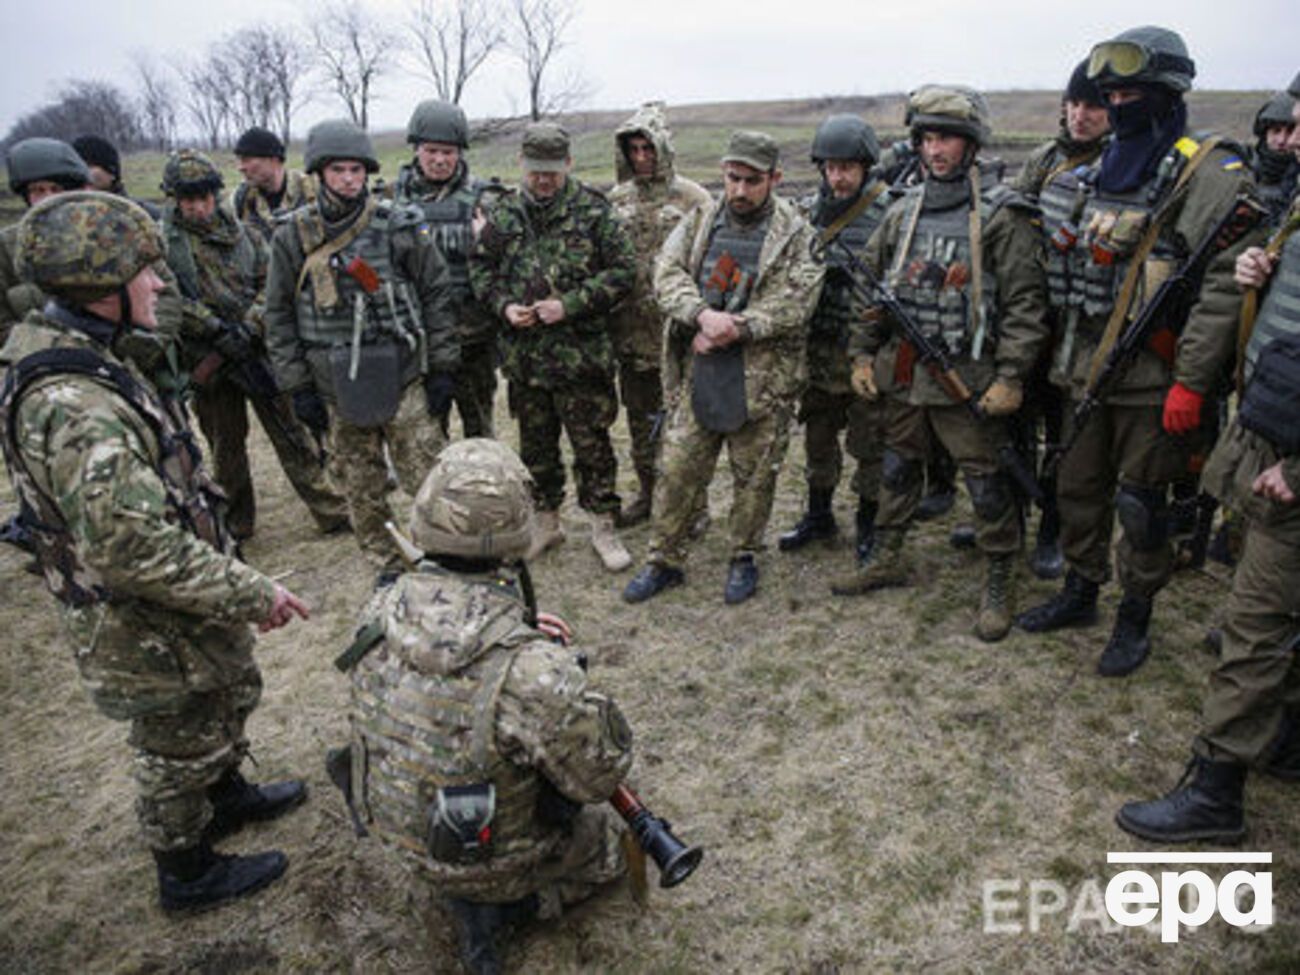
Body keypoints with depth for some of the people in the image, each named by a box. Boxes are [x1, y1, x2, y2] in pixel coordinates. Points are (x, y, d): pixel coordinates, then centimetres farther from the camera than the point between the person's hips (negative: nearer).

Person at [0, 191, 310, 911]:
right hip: (150, 630, -9)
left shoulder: (73, 362, 0)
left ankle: (227, 797, 54)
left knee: (231, 697, 29)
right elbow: (137, 550, -35)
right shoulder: (77, 409, -34)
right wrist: (253, 595, -24)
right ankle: (187, 874, 39)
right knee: (180, 750, 14)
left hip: (178, 609, 9)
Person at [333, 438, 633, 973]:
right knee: (612, 840, 24)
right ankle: (494, 905, 7)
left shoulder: (381, 612, -20)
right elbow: (599, 776, -21)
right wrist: (567, 683, -7)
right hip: (491, 856, -5)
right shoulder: (533, 670, -39)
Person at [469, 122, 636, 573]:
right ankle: (546, 522, 31)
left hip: (581, 354, -4)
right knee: (535, 444, 15)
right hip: (524, 353, 4)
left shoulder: (593, 210, -5)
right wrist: (504, 305, -5)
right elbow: (480, 266, 14)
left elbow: (623, 270, -8)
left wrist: (570, 305, -16)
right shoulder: (504, 213, 6)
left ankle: (603, 526, 19)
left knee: (592, 443, 4)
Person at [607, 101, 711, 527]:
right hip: (633, 330, 4)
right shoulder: (617, 199, 10)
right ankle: (648, 493, 29)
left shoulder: (690, 197, -3)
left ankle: (695, 501, 15)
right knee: (640, 417, 14)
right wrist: (607, 312, 9)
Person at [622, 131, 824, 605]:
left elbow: (794, 304, -13)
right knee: (677, 468, 6)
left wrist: (733, 329, -18)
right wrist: (703, 314, -20)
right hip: (701, 370, 3)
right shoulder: (700, 220, 8)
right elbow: (667, 273, -3)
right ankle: (664, 561, 21)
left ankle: (744, 558, 29)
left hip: (764, 375, -2)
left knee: (754, 476, 9)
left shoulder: (796, 235, -3)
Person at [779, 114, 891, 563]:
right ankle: (818, 515, 34)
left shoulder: (891, 211, -8)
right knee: (818, 438, 16)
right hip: (820, 348, 5)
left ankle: (868, 524, 25)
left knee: (870, 445, 7)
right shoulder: (809, 211, 6)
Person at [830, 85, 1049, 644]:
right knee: (897, 469, 18)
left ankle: (998, 585, 19)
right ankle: (888, 559, 36)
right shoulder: (904, 211, 9)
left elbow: (1025, 302, -10)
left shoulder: (1001, 215, -7)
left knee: (986, 484, 3)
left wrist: (1011, 376, -16)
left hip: (968, 378, -5)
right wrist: (862, 353, 9)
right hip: (901, 372, 6)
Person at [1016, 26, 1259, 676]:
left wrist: (1191, 381, -21)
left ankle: (1135, 618, 21)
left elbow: (1223, 285, -16)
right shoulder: (1098, 172, 13)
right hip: (1087, 366, 7)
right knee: (1079, 486, 15)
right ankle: (1079, 594, 33)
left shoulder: (1209, 175, -9)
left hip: (1149, 376, -7)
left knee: (1141, 503, 4)